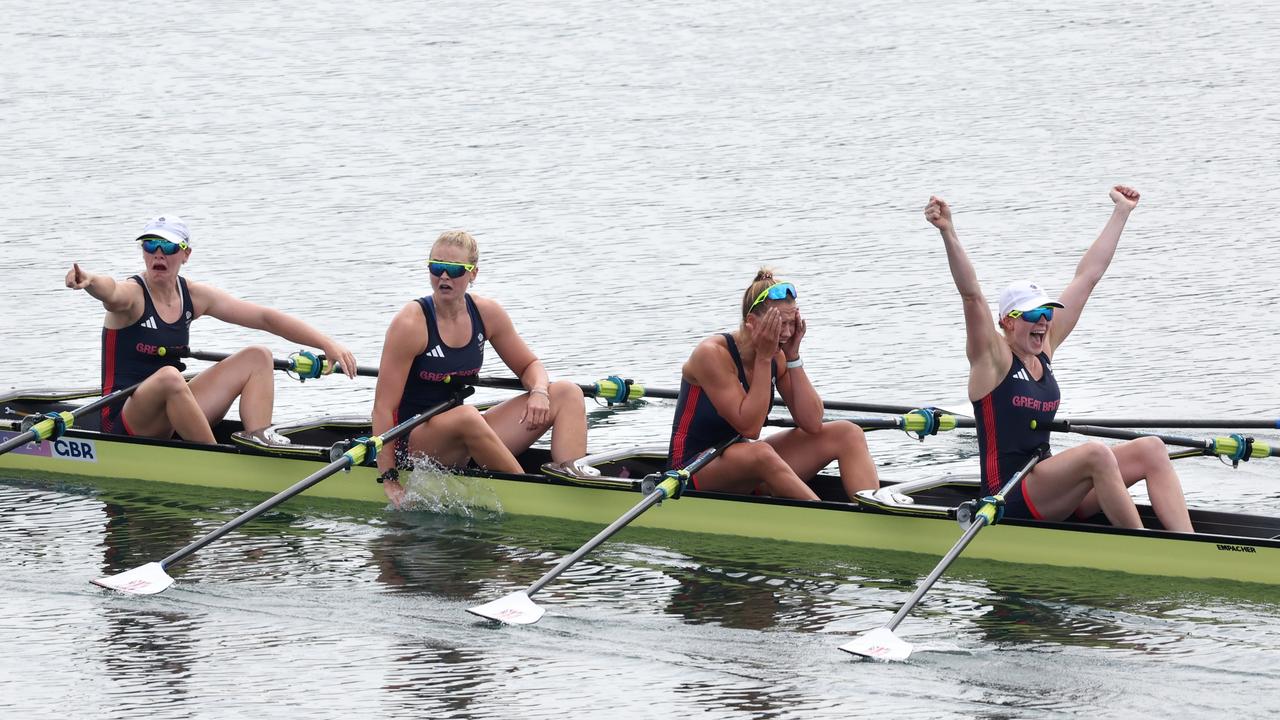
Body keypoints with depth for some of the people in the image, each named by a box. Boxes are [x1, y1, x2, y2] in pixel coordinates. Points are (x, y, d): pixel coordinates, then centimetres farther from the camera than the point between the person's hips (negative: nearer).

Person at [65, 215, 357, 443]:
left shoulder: (194, 296, 4)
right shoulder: (133, 295, -13)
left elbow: (266, 318, 4)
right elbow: (111, 292, -40)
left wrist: (327, 344, -4)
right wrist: (88, 280, -65)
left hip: (172, 414, 7)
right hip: (126, 422, -7)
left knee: (258, 357, 0)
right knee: (168, 376, -39)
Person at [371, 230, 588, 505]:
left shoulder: (487, 314, 1)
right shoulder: (410, 324, -16)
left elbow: (529, 365, 15)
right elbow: (384, 407, -17)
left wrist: (539, 392, -11)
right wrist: (389, 481, -22)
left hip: (464, 436, 7)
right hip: (412, 445, -7)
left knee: (567, 393, -5)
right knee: (465, 416, -40)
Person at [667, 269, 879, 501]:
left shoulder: (777, 357, 0)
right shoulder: (712, 354, -19)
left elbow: (812, 424, -7)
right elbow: (749, 428, -25)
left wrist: (793, 357, -11)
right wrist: (763, 358, -24)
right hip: (696, 470, -7)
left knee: (847, 433, -6)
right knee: (759, 453, -40)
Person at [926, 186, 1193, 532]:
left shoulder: (1044, 347, 12)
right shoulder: (993, 358, -6)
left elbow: (1087, 276, 15)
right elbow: (971, 294, -21)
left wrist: (1122, 211, 20)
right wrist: (948, 234, -35)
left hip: (1051, 496, 8)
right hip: (1010, 500, -8)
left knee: (1151, 449, -7)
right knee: (1096, 454, -31)